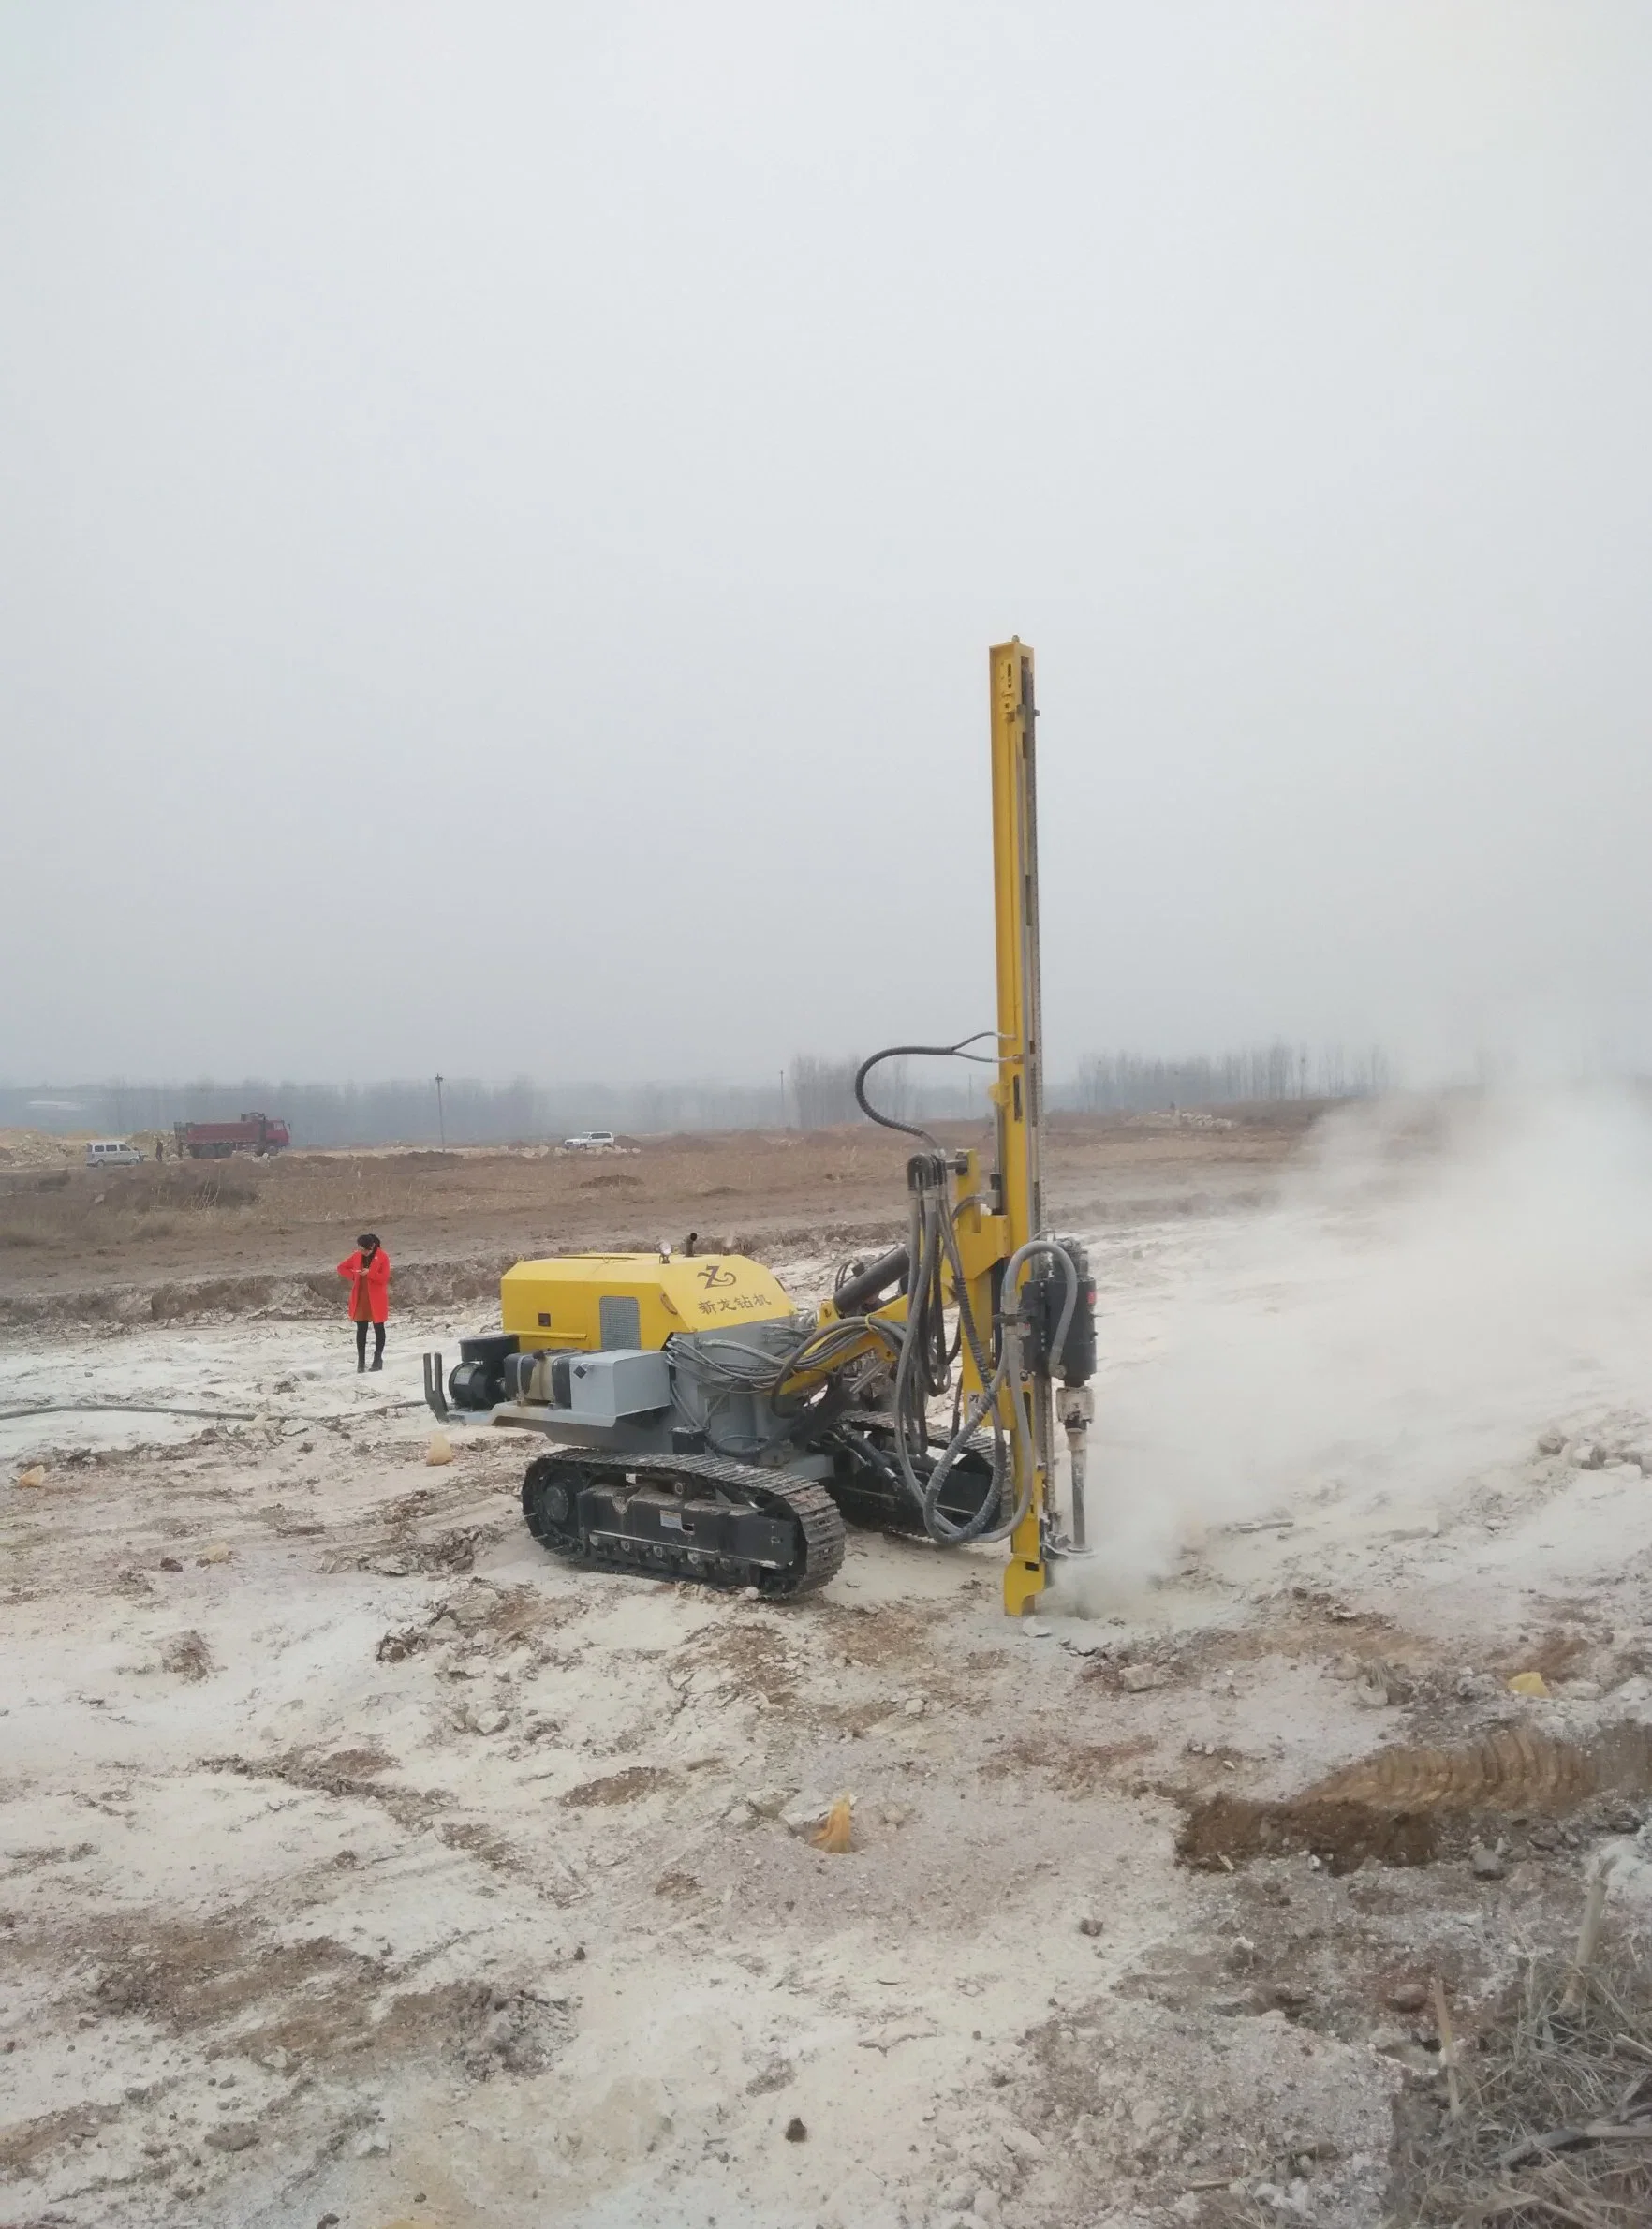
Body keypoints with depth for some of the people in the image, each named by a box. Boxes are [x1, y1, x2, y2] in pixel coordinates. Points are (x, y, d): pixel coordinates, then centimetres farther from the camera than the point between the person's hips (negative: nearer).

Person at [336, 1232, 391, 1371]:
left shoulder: (382, 1257, -9)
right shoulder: (357, 1256, 3)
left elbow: (384, 1278, -13)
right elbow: (341, 1268, 12)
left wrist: (370, 1273, -26)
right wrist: (353, 1275, -5)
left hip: (376, 1299, -3)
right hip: (360, 1299, 3)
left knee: (378, 1329, 5)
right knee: (361, 1330, 5)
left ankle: (378, 1359, 13)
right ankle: (361, 1360, 11)